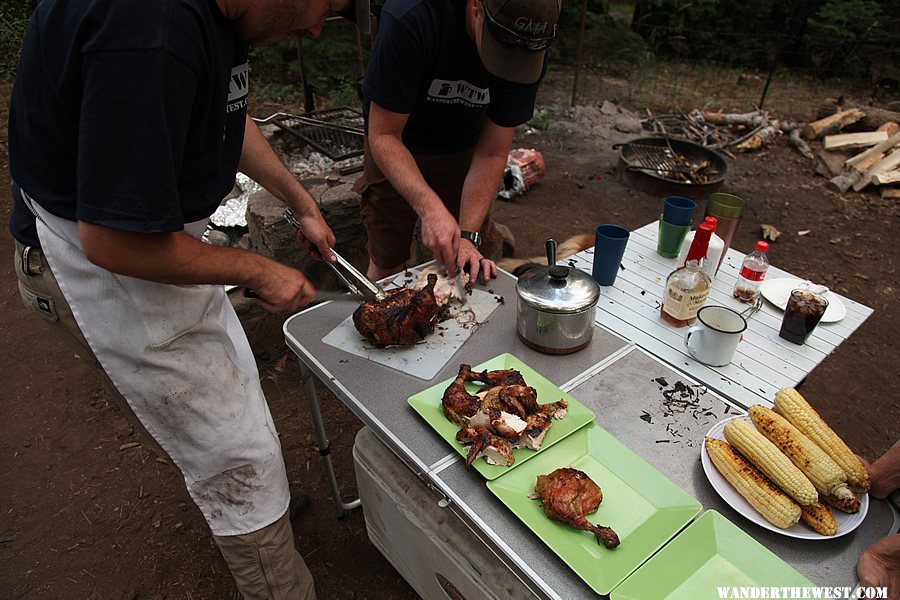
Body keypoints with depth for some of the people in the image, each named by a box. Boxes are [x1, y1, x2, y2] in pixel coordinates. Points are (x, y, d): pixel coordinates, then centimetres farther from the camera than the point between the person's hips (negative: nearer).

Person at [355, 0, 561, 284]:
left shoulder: (531, 48, -23)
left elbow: (492, 153, -18)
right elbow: (384, 135, -29)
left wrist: (468, 235, -26)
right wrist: (430, 207, -42)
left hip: (463, 150, 3)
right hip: (395, 149, -2)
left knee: (479, 265, 3)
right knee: (386, 264, 4)